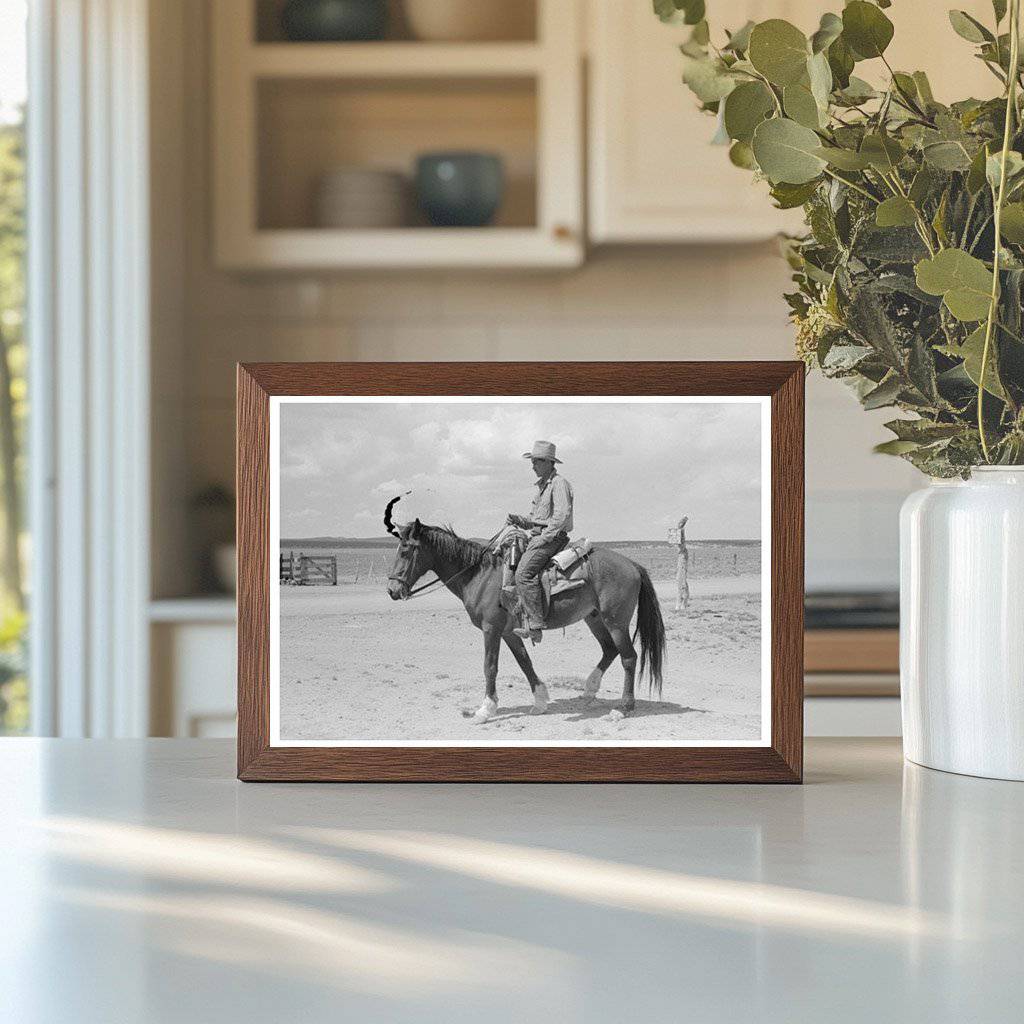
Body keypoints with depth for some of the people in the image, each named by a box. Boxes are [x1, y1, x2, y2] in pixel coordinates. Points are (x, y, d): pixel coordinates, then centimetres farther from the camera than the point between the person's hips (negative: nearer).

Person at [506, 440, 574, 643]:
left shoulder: (559, 484, -9)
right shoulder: (542, 485, 22)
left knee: (524, 573, -25)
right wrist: (518, 520, 6)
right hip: (538, 536, 11)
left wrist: (543, 538, -21)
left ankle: (534, 626, -29)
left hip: (553, 537, -11)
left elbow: (562, 515, -20)